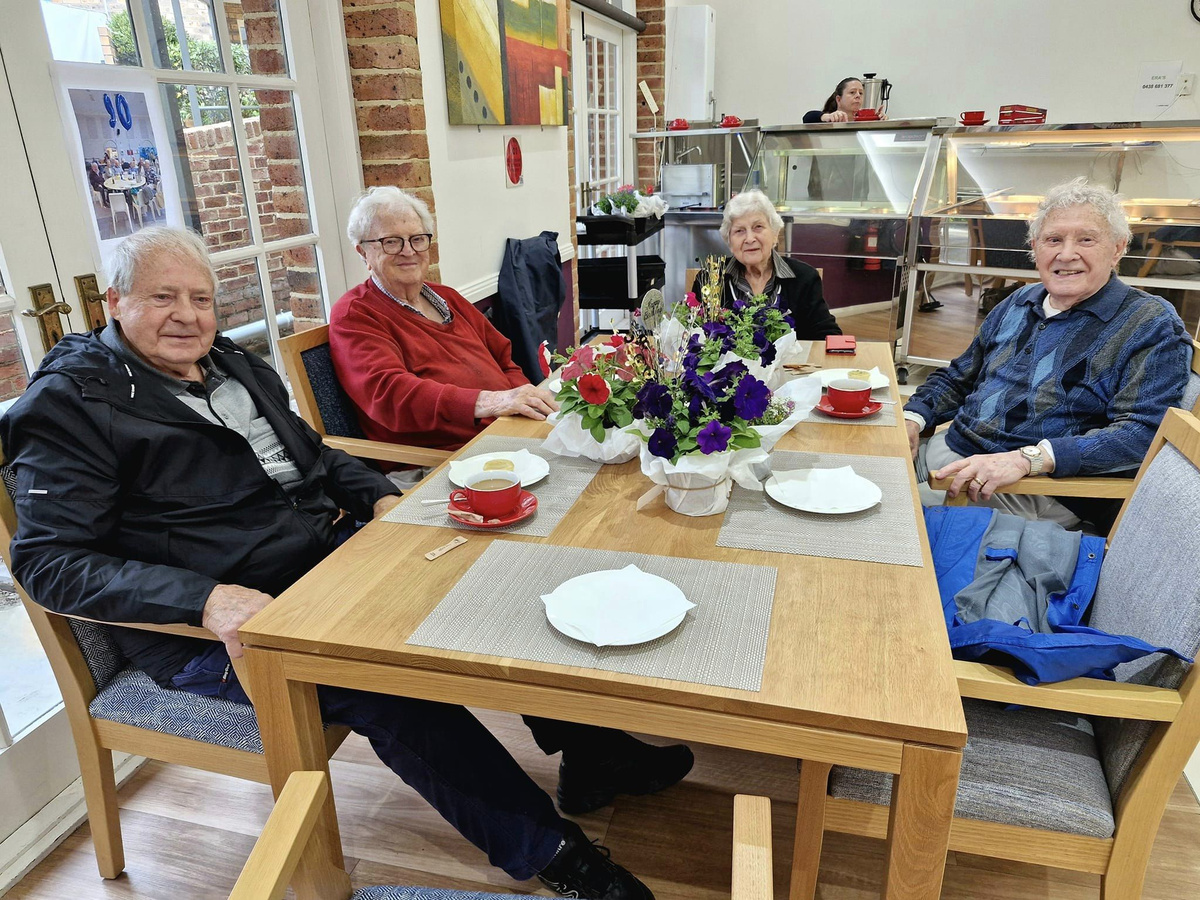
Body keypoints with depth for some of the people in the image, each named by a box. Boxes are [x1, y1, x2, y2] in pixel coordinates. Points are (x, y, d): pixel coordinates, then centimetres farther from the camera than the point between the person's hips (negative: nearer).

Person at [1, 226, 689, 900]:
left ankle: (589, 749, 8)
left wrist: (381, 497, 4)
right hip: (216, 633, -7)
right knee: (390, 686, -28)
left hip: (326, 567, 8)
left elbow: (314, 454, 25)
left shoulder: (234, 366, 15)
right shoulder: (71, 400, -6)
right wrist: (207, 599, -29)